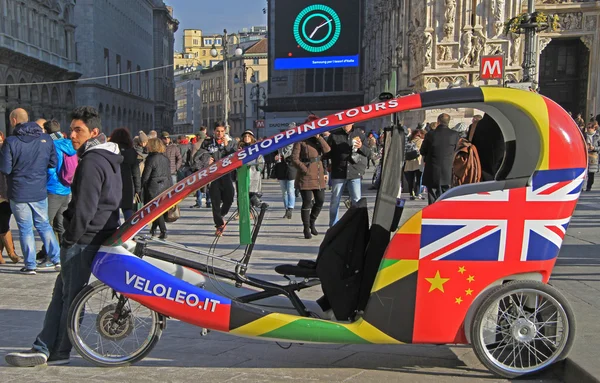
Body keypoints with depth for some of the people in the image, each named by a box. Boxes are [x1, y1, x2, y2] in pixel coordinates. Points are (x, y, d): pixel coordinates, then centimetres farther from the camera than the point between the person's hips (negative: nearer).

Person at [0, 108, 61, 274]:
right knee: (44, 225, 16)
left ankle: (30, 265, 11)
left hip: (18, 193, -3)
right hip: (40, 192, 3)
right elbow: (53, 163, 4)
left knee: (25, 228, 7)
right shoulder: (46, 139, -2)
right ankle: (57, 259, 13)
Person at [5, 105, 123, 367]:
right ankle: (44, 349, 15)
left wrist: (70, 238, -11)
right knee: (61, 293, 11)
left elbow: (84, 208, -21)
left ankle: (59, 352, 11)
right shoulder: (108, 159, 16)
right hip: (99, 235, 10)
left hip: (83, 239, -10)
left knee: (71, 295, 0)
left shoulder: (92, 161, -17)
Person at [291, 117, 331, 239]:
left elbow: (327, 151, -4)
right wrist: (305, 170, -12)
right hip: (306, 177, -6)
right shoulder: (300, 140, -4)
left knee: (320, 201, 8)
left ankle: (311, 222, 30)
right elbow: (294, 158, -8)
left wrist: (319, 137, -10)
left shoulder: (319, 139, 13)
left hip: (319, 176, 6)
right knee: (307, 202, -3)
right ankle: (306, 229, 8)